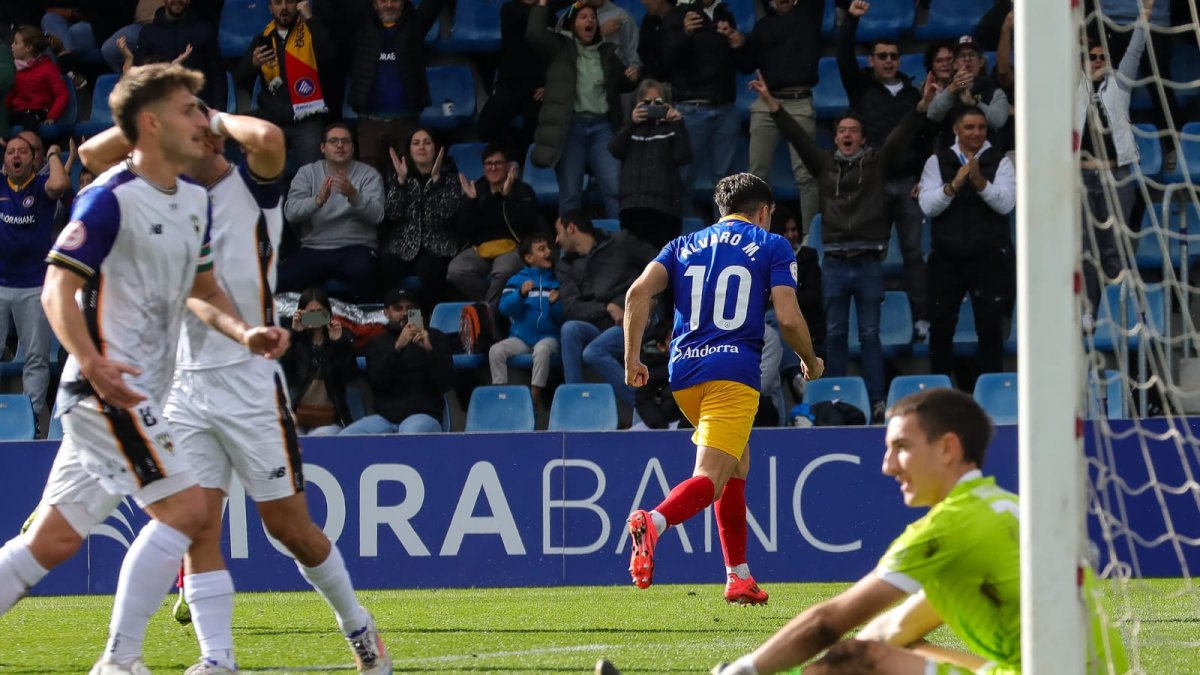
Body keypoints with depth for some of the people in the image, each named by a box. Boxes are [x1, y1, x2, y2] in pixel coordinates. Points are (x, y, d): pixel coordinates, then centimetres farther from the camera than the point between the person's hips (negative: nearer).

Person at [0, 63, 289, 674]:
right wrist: (91, 361, -35)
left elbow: (200, 290, 25)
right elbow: (58, 290, -19)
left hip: (144, 390, 9)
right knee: (185, 510, -15)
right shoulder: (111, 199, -14)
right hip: (108, 387, -9)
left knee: (56, 537, 8)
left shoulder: (194, 200, 13)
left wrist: (244, 333, 5)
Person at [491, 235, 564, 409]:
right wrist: (521, 294, -21)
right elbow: (505, 308, -5)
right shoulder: (517, 280, 10)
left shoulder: (557, 281, 9)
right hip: (521, 337, 2)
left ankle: (536, 395, -29)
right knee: (495, 350, -24)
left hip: (548, 337, -2)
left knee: (542, 348, -35)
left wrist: (555, 303, -16)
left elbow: (564, 316, 4)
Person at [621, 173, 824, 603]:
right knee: (709, 481, -15)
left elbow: (639, 293, 3)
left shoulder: (684, 246, 19)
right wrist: (811, 361, 15)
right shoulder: (772, 247, 8)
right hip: (733, 373, -5)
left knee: (737, 467, 24)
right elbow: (788, 318, -3)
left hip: (683, 373, 6)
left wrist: (632, 358, 4)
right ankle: (654, 522, -46)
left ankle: (739, 578, 23)